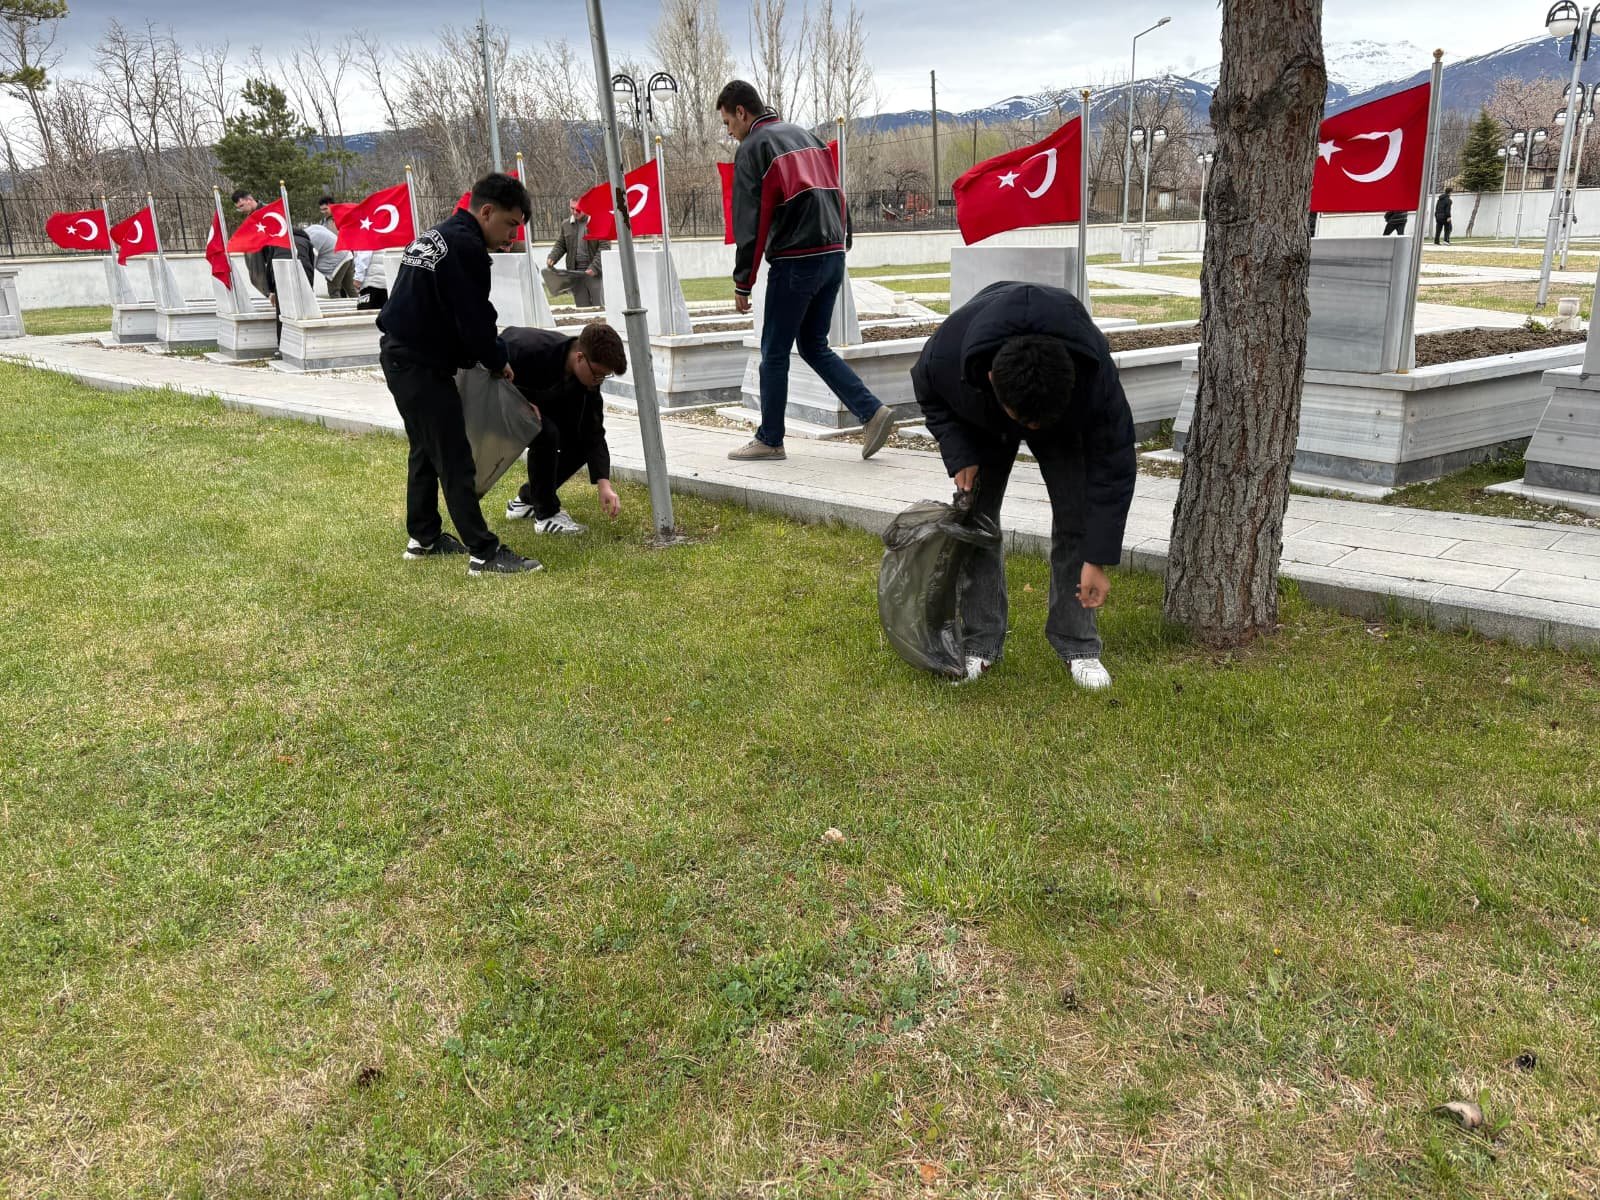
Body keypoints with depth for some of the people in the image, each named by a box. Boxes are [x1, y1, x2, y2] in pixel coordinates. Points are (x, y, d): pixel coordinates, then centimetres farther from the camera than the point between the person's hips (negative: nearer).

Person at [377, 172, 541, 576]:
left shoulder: (437, 235, 16)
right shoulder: (466, 246, -16)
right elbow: (474, 318, -18)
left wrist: (489, 354, 15)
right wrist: (498, 361, -1)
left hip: (399, 355, 11)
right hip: (422, 364, -11)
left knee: (425, 450, 20)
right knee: (454, 459, -9)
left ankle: (423, 538, 30)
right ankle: (484, 554, -8)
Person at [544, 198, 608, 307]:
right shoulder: (566, 225, 12)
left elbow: (605, 247, -8)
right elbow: (560, 245, 17)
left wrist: (594, 267, -17)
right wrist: (552, 258, -3)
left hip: (594, 273, -4)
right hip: (575, 274, 4)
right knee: (582, 309, 6)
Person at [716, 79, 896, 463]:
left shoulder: (752, 148, -4)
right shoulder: (805, 136, 19)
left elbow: (749, 223, -10)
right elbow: (838, 196, 17)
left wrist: (742, 283, -5)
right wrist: (837, 250, 18)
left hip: (794, 262, -8)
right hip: (833, 256, 8)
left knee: (774, 352, 4)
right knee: (814, 346, 16)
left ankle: (769, 440, 12)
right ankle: (872, 411, 4)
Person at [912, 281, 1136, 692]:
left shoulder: (1096, 376, -43)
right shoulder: (947, 355, -42)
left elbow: (1113, 468, -30)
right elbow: (929, 395, -14)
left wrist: (1097, 560, -30)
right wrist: (958, 454, -27)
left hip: (1066, 420, -1)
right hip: (978, 419, 1)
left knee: (1076, 515, -11)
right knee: (975, 514, -8)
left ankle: (1078, 645, 0)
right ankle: (981, 643, 3)